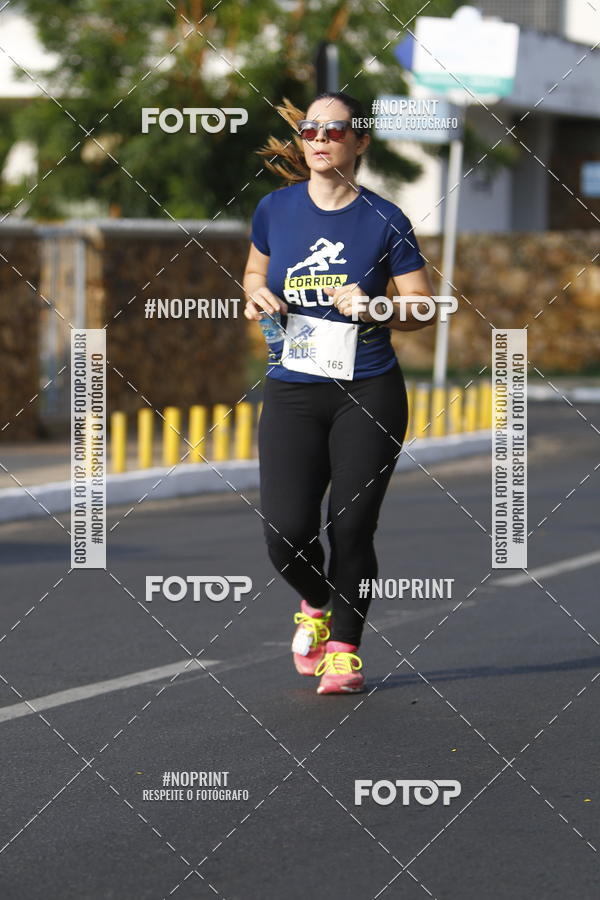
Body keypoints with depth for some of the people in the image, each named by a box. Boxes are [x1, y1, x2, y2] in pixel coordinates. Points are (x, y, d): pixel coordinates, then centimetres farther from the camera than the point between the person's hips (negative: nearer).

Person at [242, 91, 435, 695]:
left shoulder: (384, 220, -2)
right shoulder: (275, 209, 5)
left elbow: (423, 307, 2)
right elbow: (255, 270, 22)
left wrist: (373, 308, -17)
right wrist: (257, 295, 0)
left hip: (369, 395, -2)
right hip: (292, 393, 2)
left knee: (351, 528, -4)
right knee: (286, 535, -8)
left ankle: (345, 647, 16)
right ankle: (315, 605, 26)